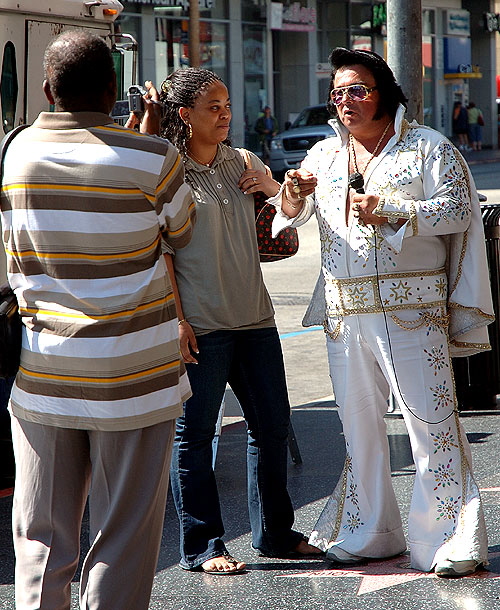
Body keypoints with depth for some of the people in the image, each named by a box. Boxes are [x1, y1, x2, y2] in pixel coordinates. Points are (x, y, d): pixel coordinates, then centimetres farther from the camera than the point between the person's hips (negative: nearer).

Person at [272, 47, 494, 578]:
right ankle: (367, 532, 20)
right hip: (344, 310, 5)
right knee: (357, 420, 10)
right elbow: (292, 215, 14)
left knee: (430, 419, -7)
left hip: (410, 308, -5)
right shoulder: (324, 155, 16)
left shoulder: (427, 147, 1)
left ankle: (451, 538, -3)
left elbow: (458, 210, -7)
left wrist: (389, 210, -17)